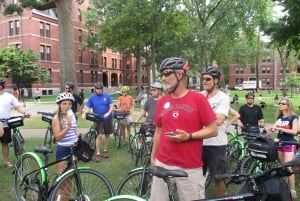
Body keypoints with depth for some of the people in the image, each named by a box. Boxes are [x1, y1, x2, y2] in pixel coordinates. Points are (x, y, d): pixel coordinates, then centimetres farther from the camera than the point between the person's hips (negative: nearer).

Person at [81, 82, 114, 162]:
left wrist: (108, 113, -21)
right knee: (99, 135, -11)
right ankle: (98, 154, -2)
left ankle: (105, 150, 27)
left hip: (108, 119, 1)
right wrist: (84, 113, -23)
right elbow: (87, 108, -2)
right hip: (98, 120, -1)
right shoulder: (92, 97, -2)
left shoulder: (107, 96, -3)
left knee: (107, 135, 11)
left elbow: (111, 106, -5)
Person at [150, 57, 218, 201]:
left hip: (190, 168, -3)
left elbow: (213, 129, -6)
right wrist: (153, 158, 14)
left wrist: (189, 136, -19)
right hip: (163, 165, 4)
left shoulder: (198, 99, -7)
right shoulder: (162, 101, 5)